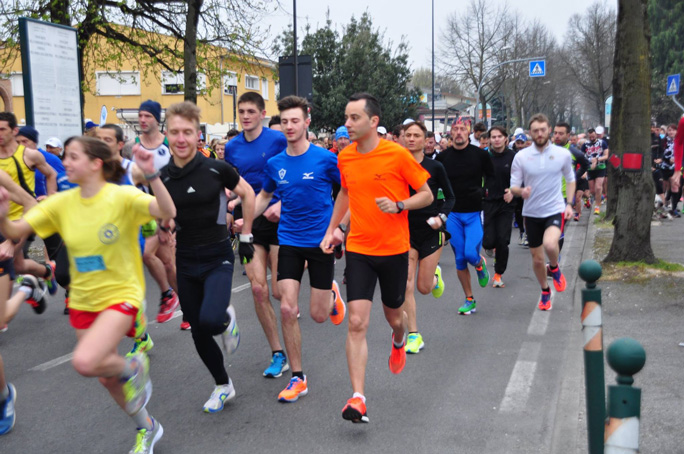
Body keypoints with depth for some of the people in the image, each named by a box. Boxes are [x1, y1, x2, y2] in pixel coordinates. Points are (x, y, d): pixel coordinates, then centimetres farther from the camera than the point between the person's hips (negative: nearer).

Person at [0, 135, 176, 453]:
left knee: (85, 362, -27)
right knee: (107, 378, 15)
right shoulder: (62, 203, -2)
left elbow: (167, 212, -32)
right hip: (83, 301, 6)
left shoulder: (122, 197, -16)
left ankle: (133, 367, 6)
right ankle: (146, 428, 39)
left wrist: (151, 175, -45)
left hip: (120, 295, -6)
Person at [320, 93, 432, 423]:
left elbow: (427, 195, -4)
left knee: (393, 315, 17)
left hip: (394, 249, -2)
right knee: (357, 322, -9)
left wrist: (399, 205, -22)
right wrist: (332, 229, 15)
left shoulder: (397, 154, -12)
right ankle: (358, 398, -7)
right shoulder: (345, 157, 1)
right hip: (358, 249, 2)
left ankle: (399, 341, 55)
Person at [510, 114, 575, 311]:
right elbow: (513, 187, 0)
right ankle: (545, 291, 36)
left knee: (550, 244, -30)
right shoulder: (521, 156, -4)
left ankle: (555, 268, 4)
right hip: (532, 213, 2)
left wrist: (570, 203, 3)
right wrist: (521, 191, -23)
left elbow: (570, 179, 13)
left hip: (555, 210, -1)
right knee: (537, 259, 10)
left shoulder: (563, 154, -2)